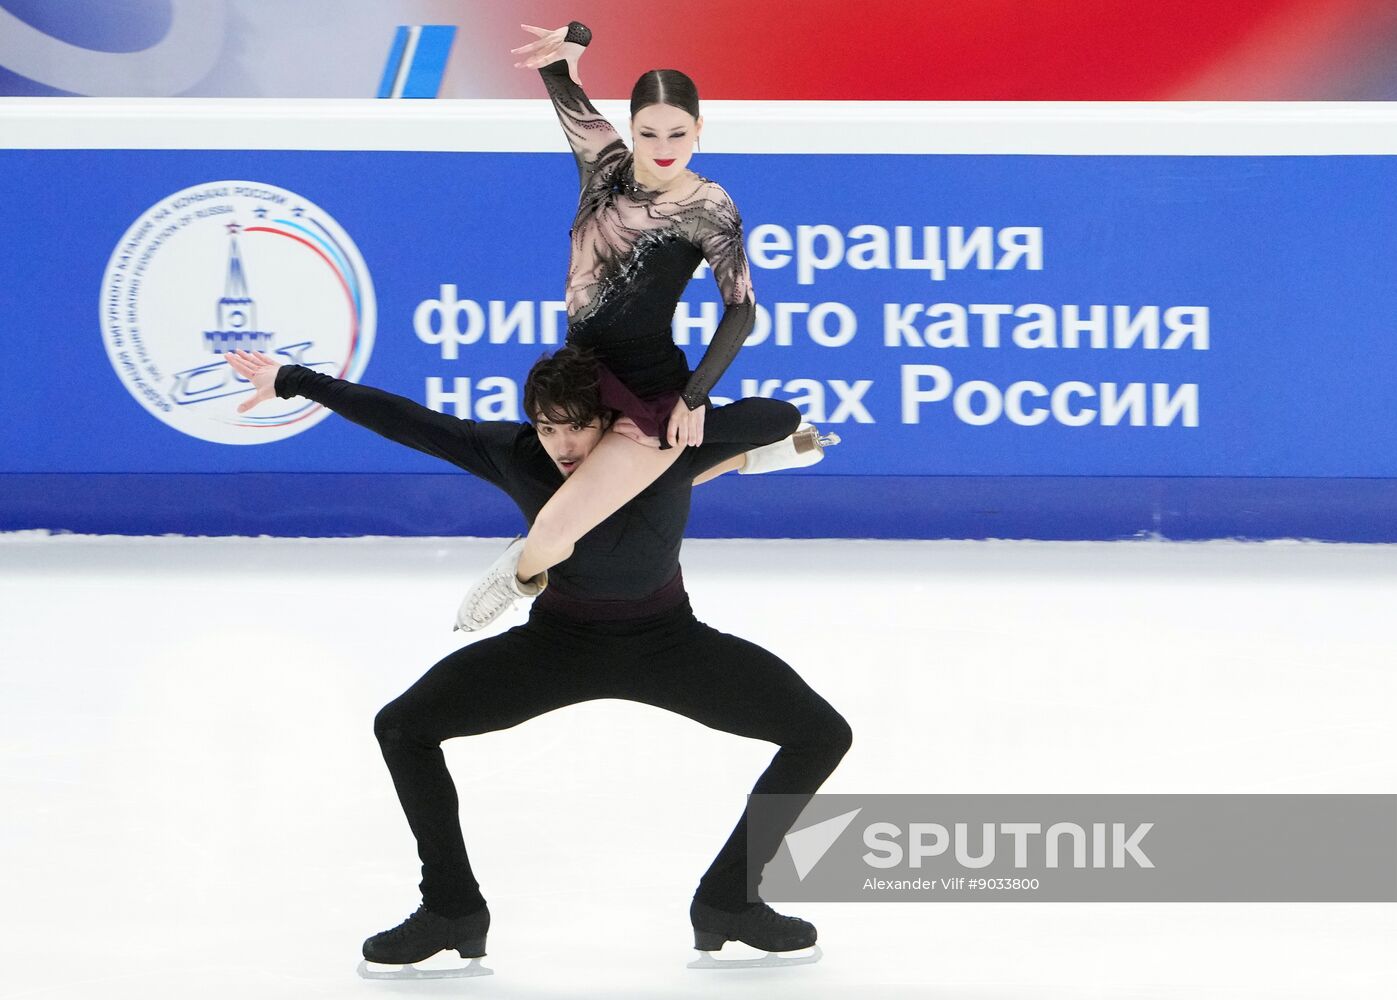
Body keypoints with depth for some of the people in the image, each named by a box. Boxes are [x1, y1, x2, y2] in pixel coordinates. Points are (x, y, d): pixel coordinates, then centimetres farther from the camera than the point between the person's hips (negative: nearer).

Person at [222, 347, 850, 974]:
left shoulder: (669, 450, -25)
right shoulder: (514, 455, -22)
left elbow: (781, 418, -31)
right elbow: (405, 422, -19)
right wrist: (291, 382, -18)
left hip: (668, 642, 0)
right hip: (561, 640, 1)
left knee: (822, 734, -12)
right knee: (402, 727, -13)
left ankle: (728, 901, 4)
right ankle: (452, 909, 4)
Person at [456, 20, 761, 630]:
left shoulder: (708, 208, -16)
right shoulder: (606, 160, -2)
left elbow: (741, 308, -12)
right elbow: (560, 81, -5)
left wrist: (695, 398, -16)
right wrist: (568, 42, -28)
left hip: (649, 399, -7)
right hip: (583, 379, 7)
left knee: (553, 533, -17)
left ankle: (523, 573, 19)